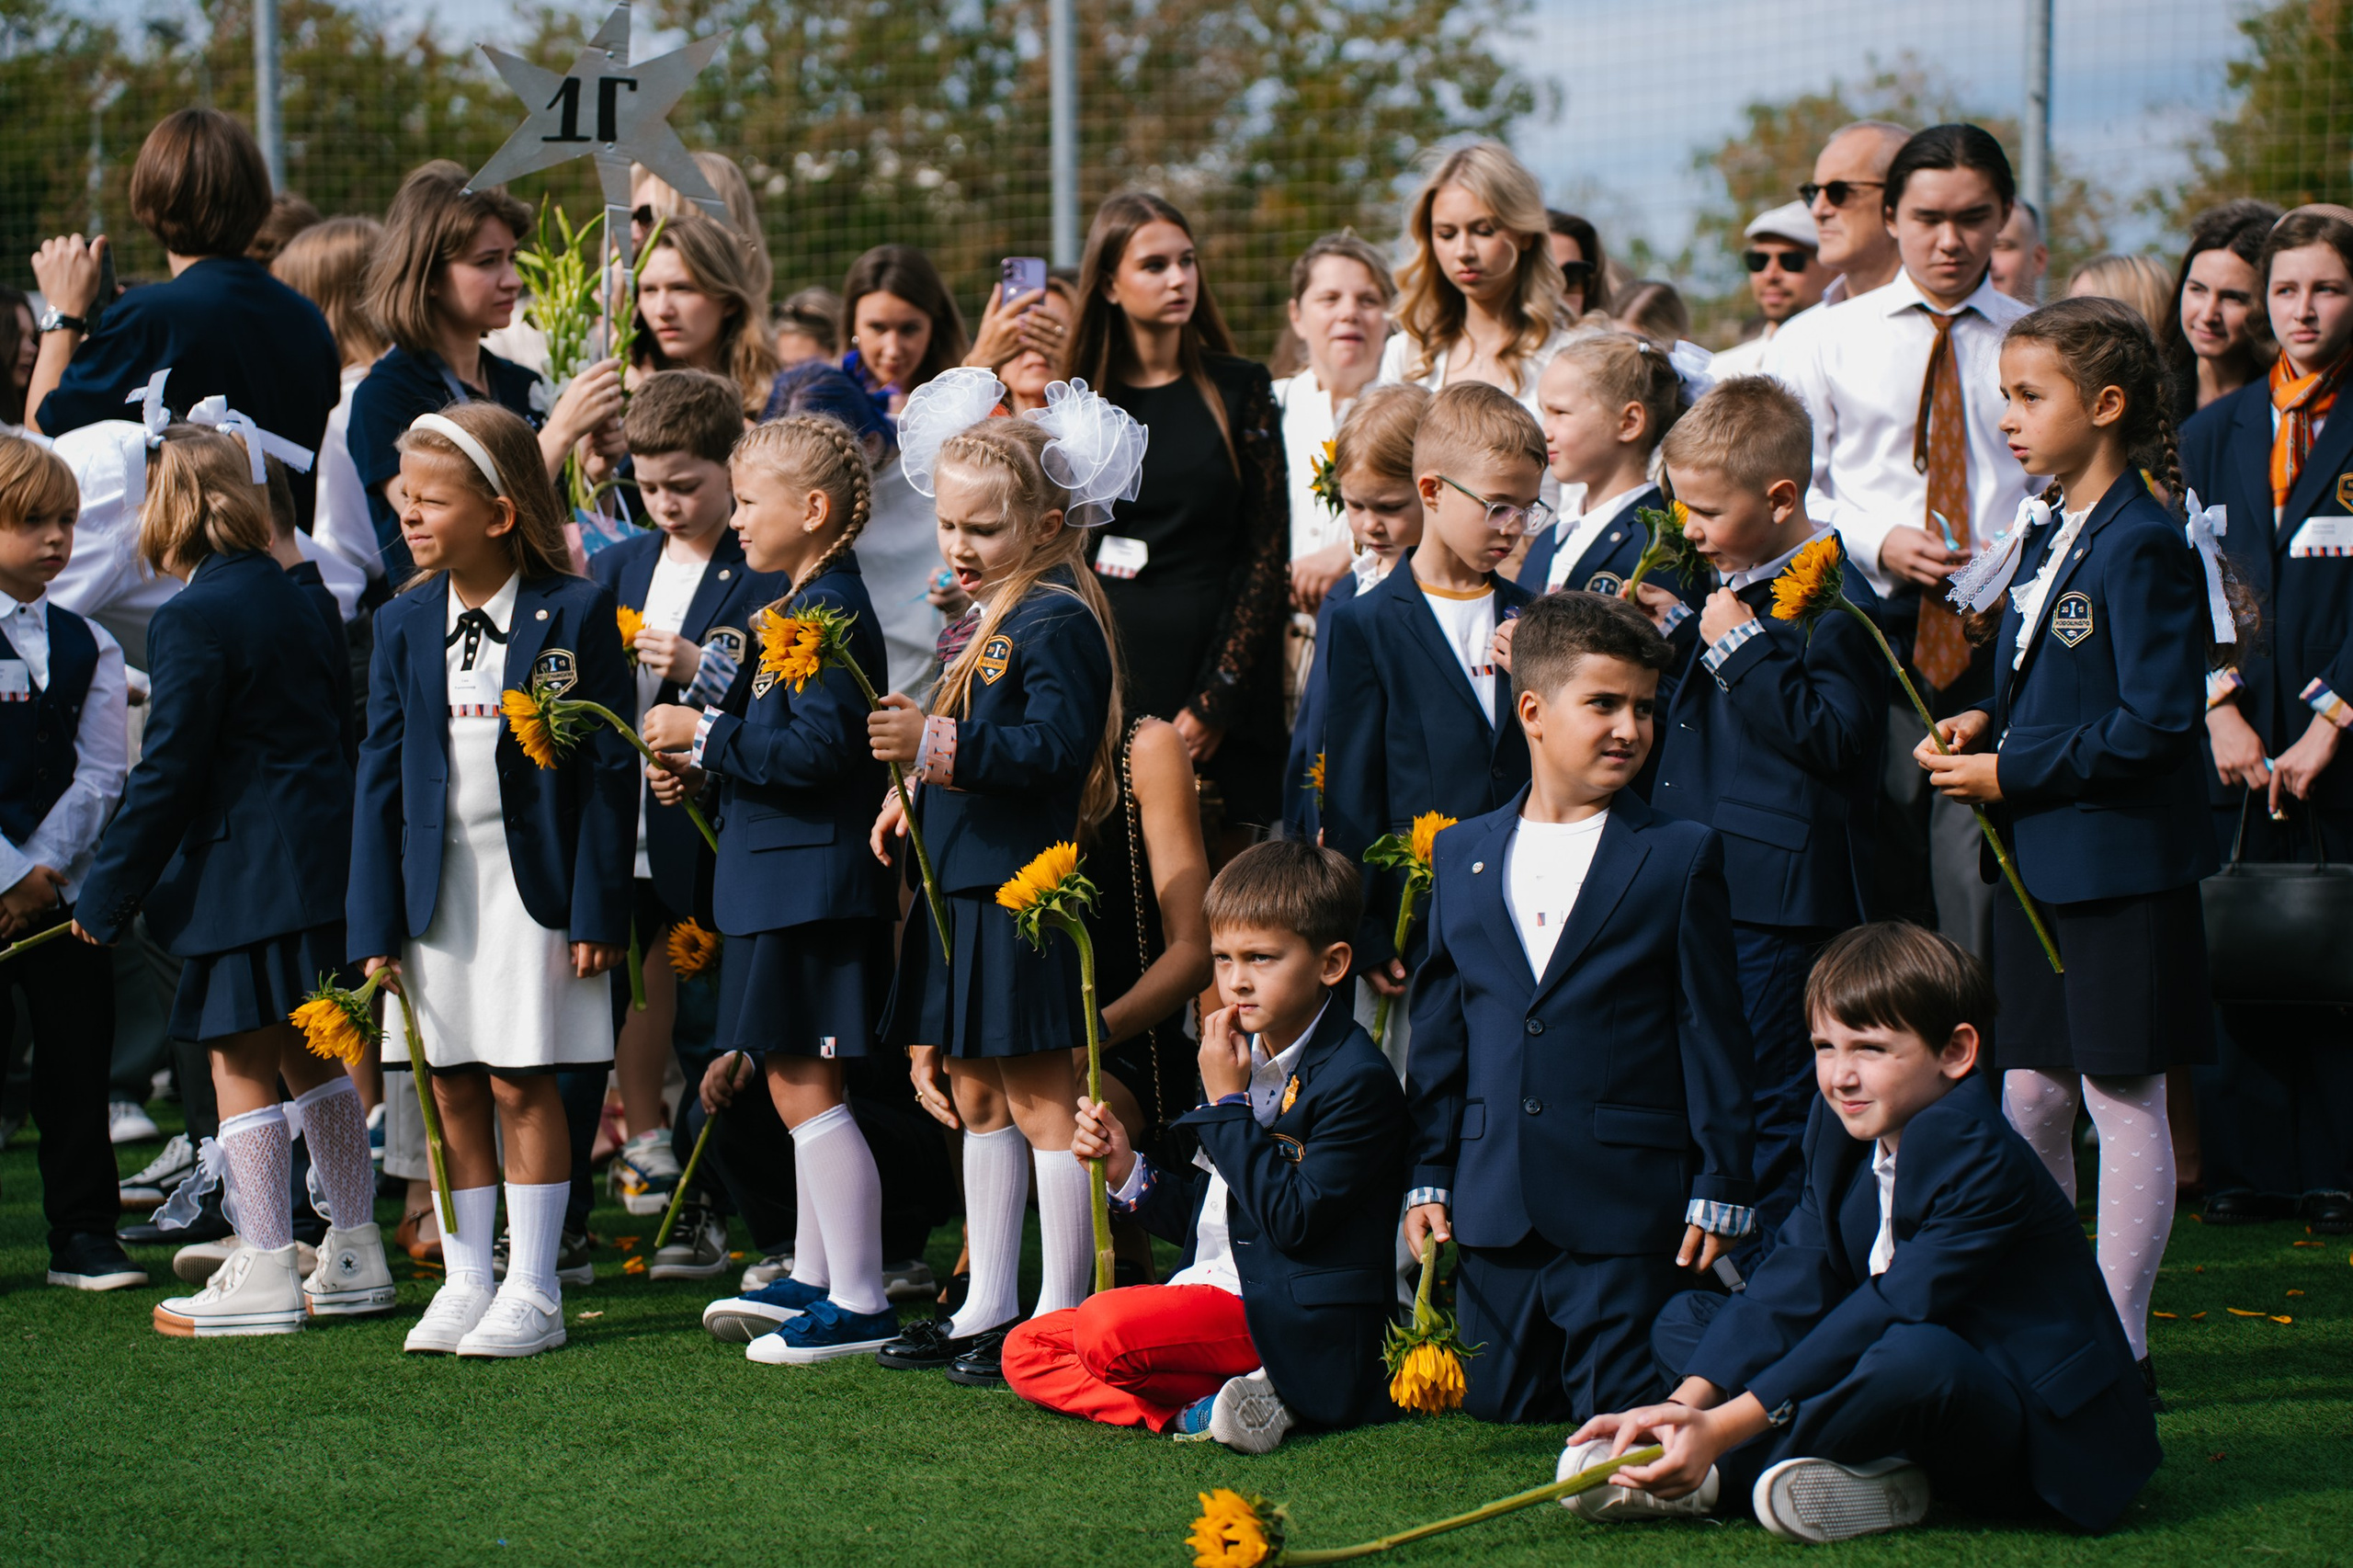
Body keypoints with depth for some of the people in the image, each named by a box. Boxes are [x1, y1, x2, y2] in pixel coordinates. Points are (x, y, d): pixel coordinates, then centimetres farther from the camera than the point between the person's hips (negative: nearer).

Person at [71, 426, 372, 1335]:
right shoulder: (294, 602, 12)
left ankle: (263, 1273, -2)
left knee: (241, 1063, -2)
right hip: (326, 856, 9)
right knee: (310, 1057, 17)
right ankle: (355, 1256, 20)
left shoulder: (193, 619, -13)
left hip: (243, 875, -9)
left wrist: (109, 891, -8)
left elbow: (166, 772, -15)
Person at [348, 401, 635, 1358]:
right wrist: (375, 923, 0)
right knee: (451, 1089, 8)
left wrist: (597, 910, -10)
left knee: (522, 1085, -1)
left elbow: (611, 770, -6)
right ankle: (467, 1281, 16)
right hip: (435, 885, 4)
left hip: (534, 884, -4)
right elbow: (380, 776, 6)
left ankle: (532, 1294, 6)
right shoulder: (403, 625, 5)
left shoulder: (577, 615, -7)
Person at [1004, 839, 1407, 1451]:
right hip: (1214, 1296, 10)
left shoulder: (1356, 1080, -12)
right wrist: (1128, 1171, 2)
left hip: (1289, 1321, -10)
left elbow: (1293, 1221, -20)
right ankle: (1196, 1409, -15)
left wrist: (1227, 1103, -15)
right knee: (1026, 1352, 1)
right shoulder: (1243, 1060, 15)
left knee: (1106, 1327, -30)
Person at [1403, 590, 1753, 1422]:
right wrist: (1427, 1177, 10)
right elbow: (1438, 1028, 14)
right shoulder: (1462, 854, 11)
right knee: (1496, 1415, 7)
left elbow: (1714, 1031, -1)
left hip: (1625, 1219, -4)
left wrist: (1718, 1192, -5)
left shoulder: (1680, 857, 1)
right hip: (1492, 1212, 4)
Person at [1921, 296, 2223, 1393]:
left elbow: (2154, 723, -20)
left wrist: (2013, 771, -17)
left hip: (2119, 863, -9)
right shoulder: (2043, 540, 13)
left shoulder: (2142, 546, -15)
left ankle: (2117, 1345, 6)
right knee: (2029, 1097, 12)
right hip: (2037, 863, 9)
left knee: (2123, 1098, 0)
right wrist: (1982, 723, 3)